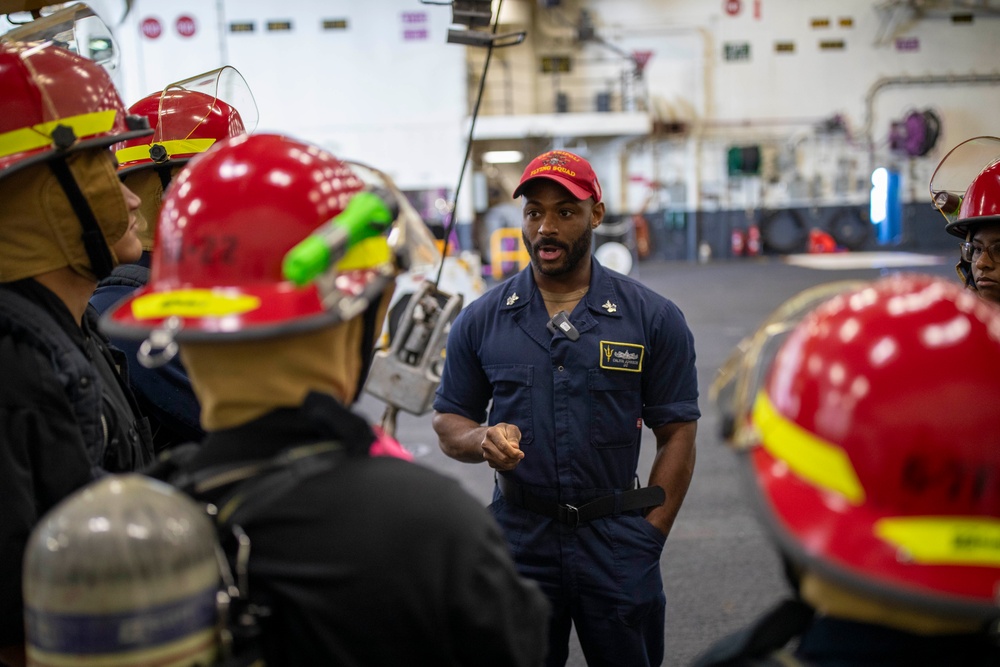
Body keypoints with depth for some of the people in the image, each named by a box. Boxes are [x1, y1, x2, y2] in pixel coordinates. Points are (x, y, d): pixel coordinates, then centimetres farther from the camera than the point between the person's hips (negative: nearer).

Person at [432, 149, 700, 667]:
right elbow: (448, 422, 7)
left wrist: (648, 538, -7)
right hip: (517, 541, 1)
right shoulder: (481, 321, 2)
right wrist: (483, 440, -15)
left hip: (617, 547, -1)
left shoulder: (653, 319, -2)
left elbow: (676, 435, -1)